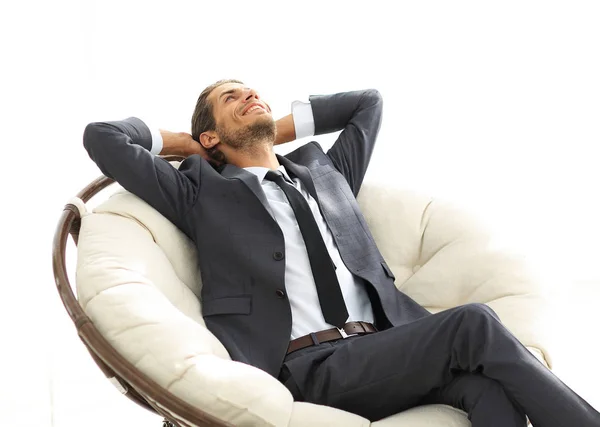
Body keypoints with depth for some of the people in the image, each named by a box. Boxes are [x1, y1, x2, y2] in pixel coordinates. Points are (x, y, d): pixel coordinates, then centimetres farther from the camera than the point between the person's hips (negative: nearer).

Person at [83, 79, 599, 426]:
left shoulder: (323, 172, 28)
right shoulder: (205, 194, 15)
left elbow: (367, 101, 40)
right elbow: (103, 137, 13)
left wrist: (280, 129, 34)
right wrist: (183, 142, 25)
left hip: (383, 351, 5)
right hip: (306, 368, -5)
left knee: (485, 380, -29)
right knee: (474, 324, -26)